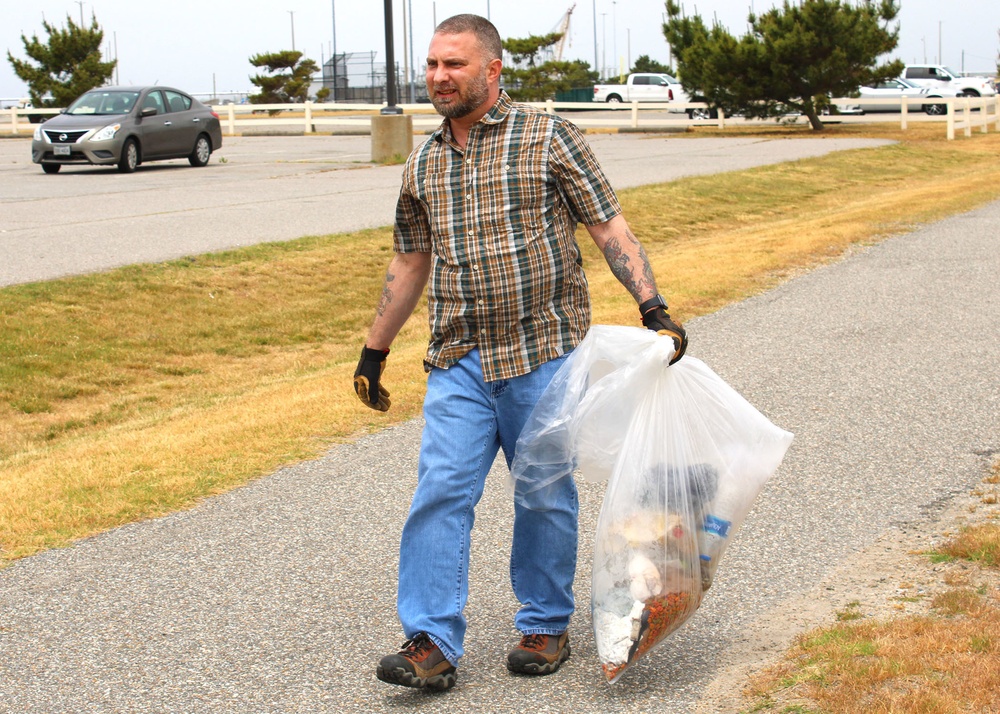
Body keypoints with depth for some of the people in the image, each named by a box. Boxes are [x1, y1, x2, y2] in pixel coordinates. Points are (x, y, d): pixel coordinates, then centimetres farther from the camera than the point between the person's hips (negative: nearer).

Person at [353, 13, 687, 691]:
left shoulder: (548, 138, -2)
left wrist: (653, 307, -12)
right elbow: (410, 263, 20)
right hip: (459, 363, 3)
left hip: (543, 354, -3)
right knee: (441, 494, -6)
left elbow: (611, 228, -3)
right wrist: (374, 352, 21)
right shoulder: (423, 165, 11)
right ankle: (432, 644, -3)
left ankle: (546, 627, 23)